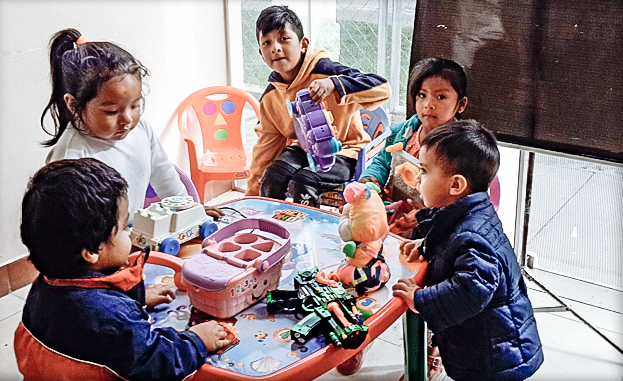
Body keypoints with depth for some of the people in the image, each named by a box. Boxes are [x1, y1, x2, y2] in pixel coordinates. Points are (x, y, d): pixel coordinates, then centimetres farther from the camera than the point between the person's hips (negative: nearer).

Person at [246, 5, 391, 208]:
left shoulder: (324, 71, -20)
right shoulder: (270, 98, 0)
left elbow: (382, 88, -29)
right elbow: (267, 143, 11)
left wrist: (334, 85, -44)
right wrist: (252, 192, 13)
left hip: (342, 152, -5)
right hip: (304, 148, 6)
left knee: (302, 183, -28)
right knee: (272, 177, -21)